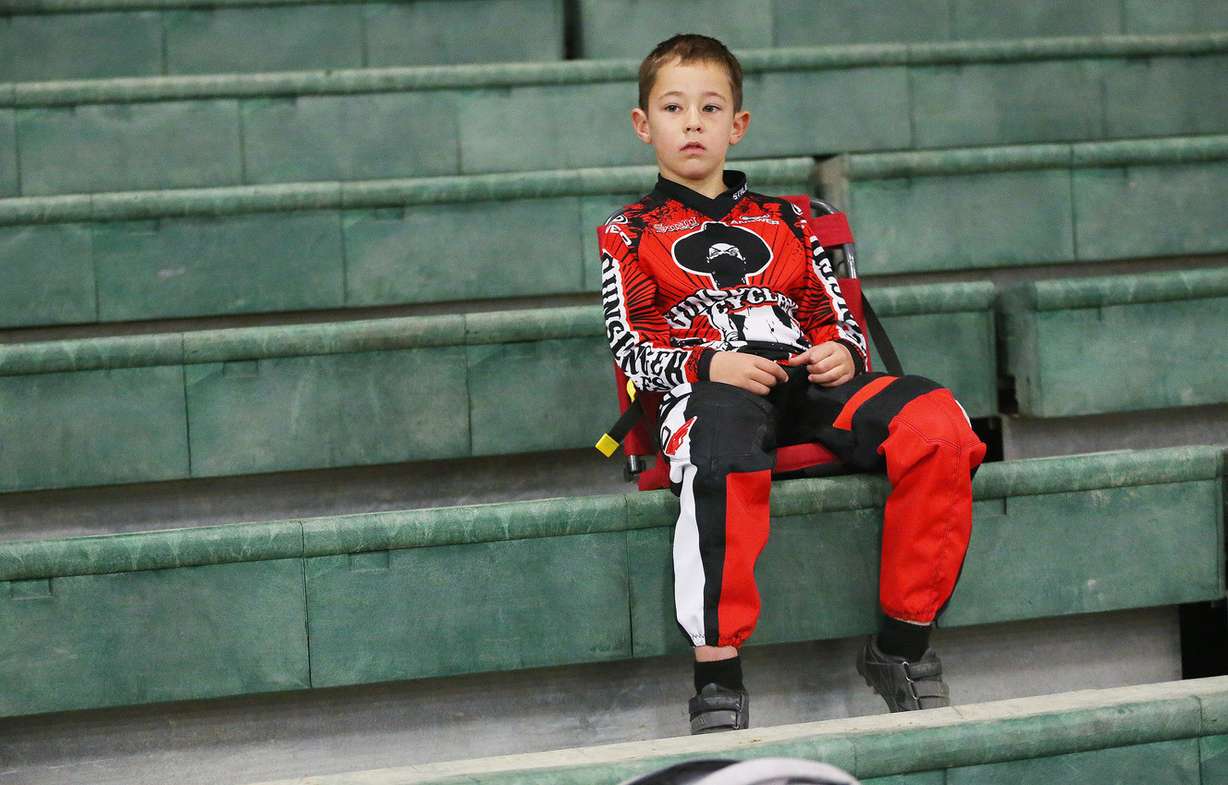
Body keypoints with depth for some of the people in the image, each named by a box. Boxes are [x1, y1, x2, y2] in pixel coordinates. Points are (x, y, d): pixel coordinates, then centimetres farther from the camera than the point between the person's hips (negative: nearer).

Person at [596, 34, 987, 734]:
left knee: (937, 421, -27)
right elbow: (631, 349, 8)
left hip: (809, 385, 4)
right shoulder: (631, 235, 21)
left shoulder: (783, 222, 30)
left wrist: (843, 353, 0)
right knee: (723, 451, -44)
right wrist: (710, 365, -12)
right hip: (706, 389, -3)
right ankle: (718, 677, -42)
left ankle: (902, 645, -18)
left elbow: (837, 315, 25)